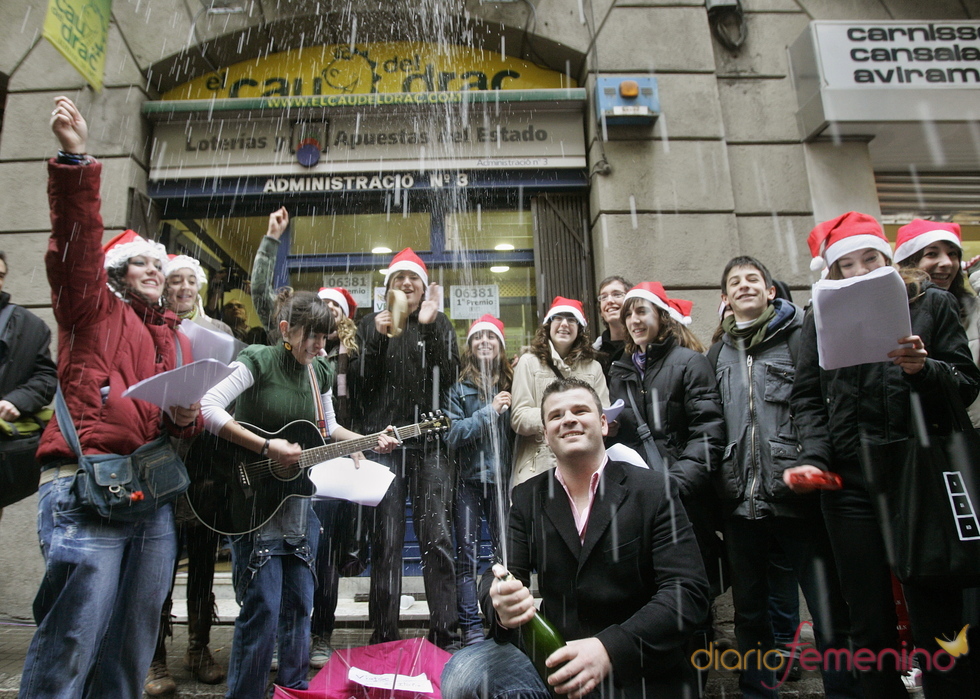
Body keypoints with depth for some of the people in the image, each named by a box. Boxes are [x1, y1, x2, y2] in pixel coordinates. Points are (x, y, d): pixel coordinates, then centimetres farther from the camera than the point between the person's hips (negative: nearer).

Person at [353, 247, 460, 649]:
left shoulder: (439, 323, 13)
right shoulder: (371, 324, 13)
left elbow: (450, 377, -3)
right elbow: (361, 386, 2)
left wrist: (429, 327, -10)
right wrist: (378, 339, -10)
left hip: (429, 441, 0)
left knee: (437, 537, -3)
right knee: (386, 541, 0)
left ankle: (445, 632, 7)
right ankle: (383, 636, 11)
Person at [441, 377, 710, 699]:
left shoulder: (653, 491, -5)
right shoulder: (527, 498, 6)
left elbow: (688, 590, -11)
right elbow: (499, 573, 1)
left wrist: (610, 648, -25)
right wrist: (501, 606, -25)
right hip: (553, 658, 4)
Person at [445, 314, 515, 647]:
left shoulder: (511, 382, 7)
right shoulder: (459, 386, 1)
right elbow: (452, 434, -7)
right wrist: (489, 411, -13)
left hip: (503, 477, 2)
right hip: (468, 479, -1)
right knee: (467, 554, 1)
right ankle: (471, 626, 10)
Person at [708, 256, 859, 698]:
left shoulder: (799, 335, 2)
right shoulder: (718, 353, 15)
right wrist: (719, 486, 11)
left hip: (797, 496, -4)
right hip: (741, 501, 5)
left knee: (830, 616, -1)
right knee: (750, 612, 17)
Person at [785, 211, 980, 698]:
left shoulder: (932, 303, 9)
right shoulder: (820, 318, 10)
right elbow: (807, 399, 5)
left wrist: (924, 368, -13)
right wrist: (814, 458, -9)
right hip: (851, 481, 1)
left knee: (936, 617, 3)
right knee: (870, 621, 9)